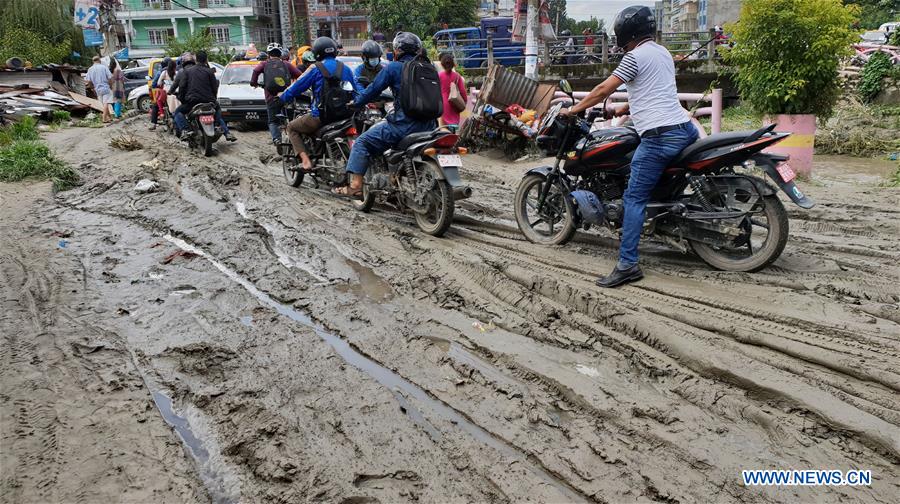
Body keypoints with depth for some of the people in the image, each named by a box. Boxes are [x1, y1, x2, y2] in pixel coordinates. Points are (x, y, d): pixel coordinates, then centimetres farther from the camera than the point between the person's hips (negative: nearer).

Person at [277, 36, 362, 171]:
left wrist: (282, 97, 16)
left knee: (292, 127, 17)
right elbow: (358, 90, 14)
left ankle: (305, 159, -3)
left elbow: (296, 88, -2)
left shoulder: (315, 69, -5)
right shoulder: (345, 68, 8)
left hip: (319, 118, -5)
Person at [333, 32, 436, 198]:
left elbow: (374, 89, -1)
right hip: (428, 126, 7)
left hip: (404, 124, -7)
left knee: (362, 142, 2)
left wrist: (356, 103, 14)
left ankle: (355, 186, -6)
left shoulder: (393, 67, -2)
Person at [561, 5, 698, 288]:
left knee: (634, 199, -8)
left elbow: (604, 89, -5)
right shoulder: (663, 53, 22)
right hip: (684, 127, 9)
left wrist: (573, 110, 5)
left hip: (658, 136, -8)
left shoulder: (636, 56, -4)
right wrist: (626, 109, 38)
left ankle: (628, 264, -12)